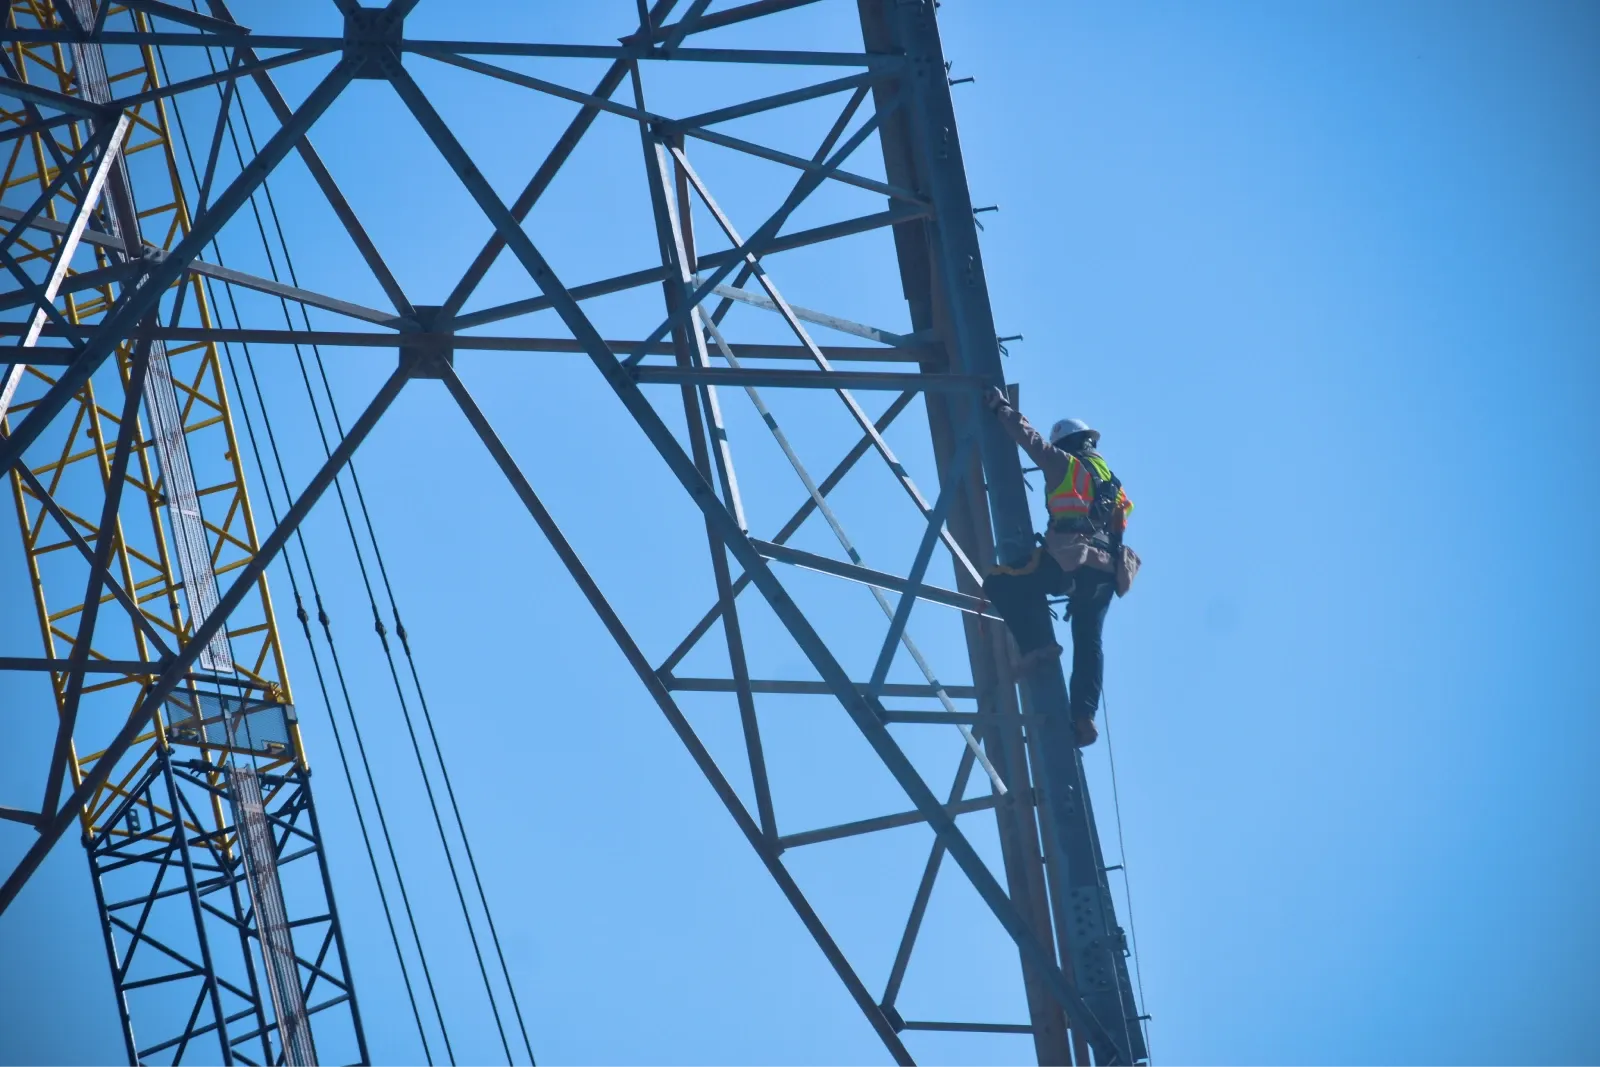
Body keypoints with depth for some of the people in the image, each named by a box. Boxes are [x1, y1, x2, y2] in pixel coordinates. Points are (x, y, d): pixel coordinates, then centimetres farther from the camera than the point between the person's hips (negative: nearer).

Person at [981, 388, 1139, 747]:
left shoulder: (1065, 464, 7)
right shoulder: (1112, 482, 28)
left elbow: (1030, 438, 6)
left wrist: (1001, 408, 19)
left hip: (1070, 561, -7)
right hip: (1106, 572, 7)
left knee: (999, 584, 1)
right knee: (1088, 644, 11)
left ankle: (1038, 643, -16)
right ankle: (1084, 716, -3)